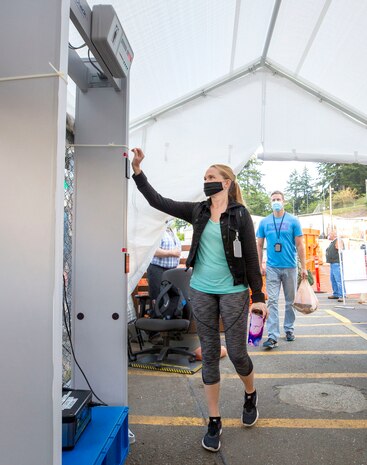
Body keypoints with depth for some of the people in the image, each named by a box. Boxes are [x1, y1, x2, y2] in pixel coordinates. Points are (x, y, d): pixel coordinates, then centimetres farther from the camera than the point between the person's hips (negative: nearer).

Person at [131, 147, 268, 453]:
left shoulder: (240, 215, -5)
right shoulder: (198, 211, 5)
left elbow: (251, 258, -5)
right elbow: (157, 201, 5)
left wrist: (259, 297, -6)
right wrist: (138, 170, -2)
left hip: (233, 292, -3)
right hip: (201, 291, 4)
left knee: (237, 353, 5)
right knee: (209, 355, 9)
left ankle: (250, 395, 39)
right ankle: (214, 421, 23)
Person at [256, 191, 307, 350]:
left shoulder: (293, 221, 0)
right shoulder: (264, 222, 3)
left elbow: (300, 245, 1)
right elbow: (259, 245, 8)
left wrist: (304, 267, -3)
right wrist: (260, 265, 1)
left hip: (290, 267, 0)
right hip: (272, 268, 0)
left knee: (290, 301, 12)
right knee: (272, 302, -4)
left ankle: (289, 329, 28)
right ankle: (273, 336, -4)